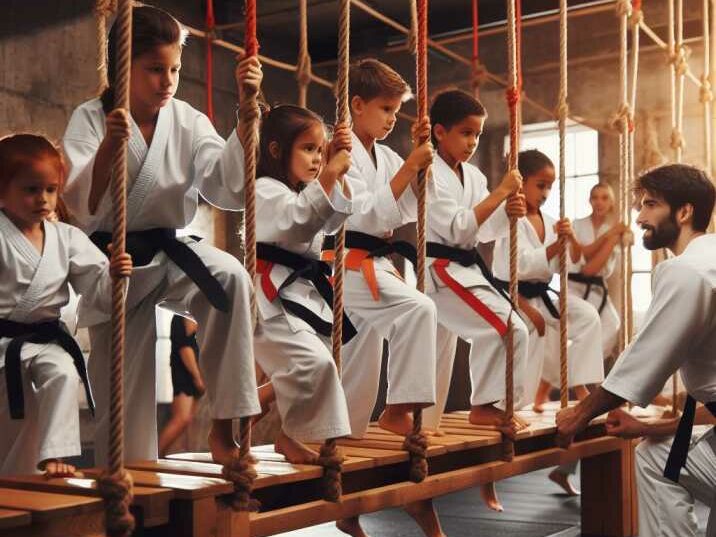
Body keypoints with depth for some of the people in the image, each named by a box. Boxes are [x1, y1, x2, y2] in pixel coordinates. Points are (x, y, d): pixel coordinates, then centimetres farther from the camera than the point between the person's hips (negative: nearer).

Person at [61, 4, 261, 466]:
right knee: (121, 390, 4)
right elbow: (83, 207, -16)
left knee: (230, 277, -31)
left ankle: (223, 428, -24)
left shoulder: (188, 121, -3)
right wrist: (110, 146, -33)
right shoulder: (90, 119, -7)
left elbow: (230, 189, -14)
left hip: (171, 252, 1)